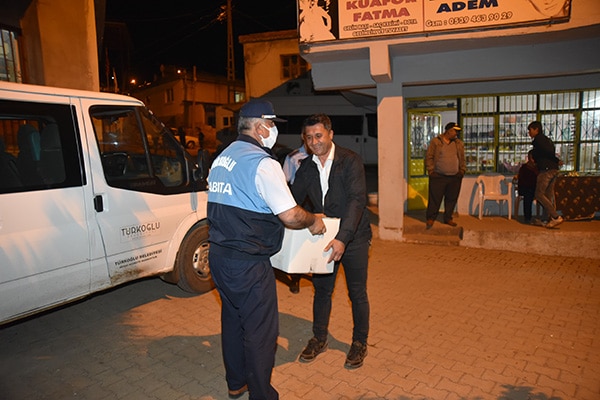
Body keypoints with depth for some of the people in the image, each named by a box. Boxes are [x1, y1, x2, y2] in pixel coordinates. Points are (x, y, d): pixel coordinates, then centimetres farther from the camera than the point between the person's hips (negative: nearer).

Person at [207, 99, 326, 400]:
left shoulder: (221, 158, 11)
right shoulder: (262, 163, -17)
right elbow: (291, 216, -20)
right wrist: (314, 221, -1)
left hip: (218, 255, 9)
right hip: (248, 263, -9)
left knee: (233, 319, 23)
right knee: (260, 331, 5)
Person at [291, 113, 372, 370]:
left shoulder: (350, 161, -17)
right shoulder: (306, 167, 0)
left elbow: (357, 201, -25)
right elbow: (294, 200, 3)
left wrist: (342, 238, -35)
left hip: (353, 238, -4)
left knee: (357, 293, 9)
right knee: (321, 289, 15)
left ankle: (359, 343, 29)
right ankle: (319, 339, 34)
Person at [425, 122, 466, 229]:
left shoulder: (459, 144, 12)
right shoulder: (435, 142, -1)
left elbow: (462, 159, 18)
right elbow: (429, 157, -1)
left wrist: (462, 170, 8)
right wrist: (431, 170, -7)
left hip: (455, 177, 4)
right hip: (438, 176, -4)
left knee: (451, 199, 8)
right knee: (435, 198, -2)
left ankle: (448, 218, 21)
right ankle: (431, 218, 9)